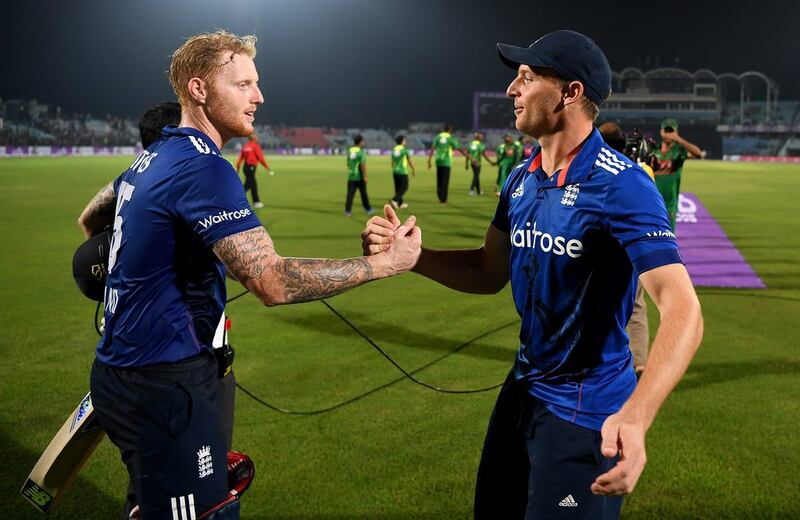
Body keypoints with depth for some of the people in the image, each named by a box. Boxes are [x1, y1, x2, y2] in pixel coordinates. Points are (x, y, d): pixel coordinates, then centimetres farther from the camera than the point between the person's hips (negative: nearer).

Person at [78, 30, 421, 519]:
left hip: (124, 368, 10)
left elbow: (90, 219, 28)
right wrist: (386, 262, -23)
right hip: (164, 386, -10)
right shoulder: (205, 169, -20)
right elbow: (273, 282, -29)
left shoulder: (154, 157, 10)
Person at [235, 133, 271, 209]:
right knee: (247, 185, -7)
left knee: (254, 185, 17)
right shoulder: (255, 146, -10)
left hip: (246, 167, 8)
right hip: (251, 167, -8)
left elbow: (240, 157, 8)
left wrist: (237, 168, 13)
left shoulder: (245, 146, 10)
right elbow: (261, 158, -11)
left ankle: (256, 202, 24)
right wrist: (268, 168, -4)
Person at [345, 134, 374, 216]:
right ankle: (368, 209, 22)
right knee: (363, 194, 9)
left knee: (350, 194, 1)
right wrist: (365, 177, -16)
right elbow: (363, 165, -19)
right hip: (359, 177, -5)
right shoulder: (361, 152, -14)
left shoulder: (350, 150, 6)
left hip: (351, 176, 5)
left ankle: (347, 211, -5)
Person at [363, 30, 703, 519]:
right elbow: (490, 273, 10)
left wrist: (635, 417, -48)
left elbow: (682, 309, -32)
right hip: (523, 389, 8)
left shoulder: (620, 185, -23)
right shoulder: (521, 179, 2)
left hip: (585, 410, -8)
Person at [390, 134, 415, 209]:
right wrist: (414, 170, 7)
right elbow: (409, 161, -4)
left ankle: (400, 203, 14)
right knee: (404, 187, 0)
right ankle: (394, 200, -15)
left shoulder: (394, 149, 6)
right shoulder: (404, 150, -11)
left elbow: (392, 162, 13)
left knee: (398, 188, 10)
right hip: (403, 172, -6)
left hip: (395, 171, 7)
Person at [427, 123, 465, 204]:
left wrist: (429, 161, 0)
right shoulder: (450, 138, -5)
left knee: (439, 180, 13)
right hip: (446, 162, -4)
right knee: (445, 181, 1)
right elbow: (459, 149, -6)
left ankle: (440, 197, 17)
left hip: (438, 161, 4)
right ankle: (443, 199, 1)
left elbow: (432, 149, -2)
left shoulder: (438, 137, 4)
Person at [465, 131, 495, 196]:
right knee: (476, 176, -1)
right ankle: (471, 190, -10)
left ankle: (478, 191, 23)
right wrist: (491, 162, -11)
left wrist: (467, 163, 19)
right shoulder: (480, 145, -12)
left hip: (472, 162, 7)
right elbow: (484, 154, -16)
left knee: (476, 176, 16)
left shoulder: (471, 144, 7)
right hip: (477, 163, -7)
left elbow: (468, 154, 11)